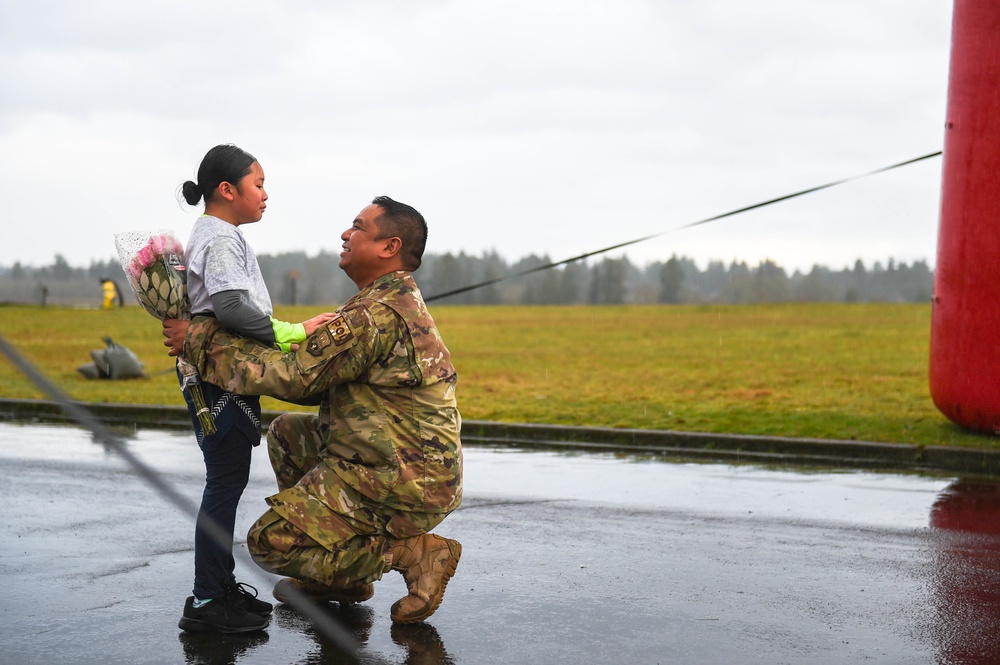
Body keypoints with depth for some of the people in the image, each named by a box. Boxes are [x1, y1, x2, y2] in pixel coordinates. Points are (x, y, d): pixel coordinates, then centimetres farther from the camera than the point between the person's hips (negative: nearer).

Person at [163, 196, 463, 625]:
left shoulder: (380, 314, -20)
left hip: (400, 485, -10)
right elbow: (323, 376, 14)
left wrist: (201, 339, -13)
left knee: (269, 542, -8)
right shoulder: (401, 302, 14)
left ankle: (415, 553, -4)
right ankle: (342, 576, 21)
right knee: (286, 433, 22)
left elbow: (297, 377, -20)